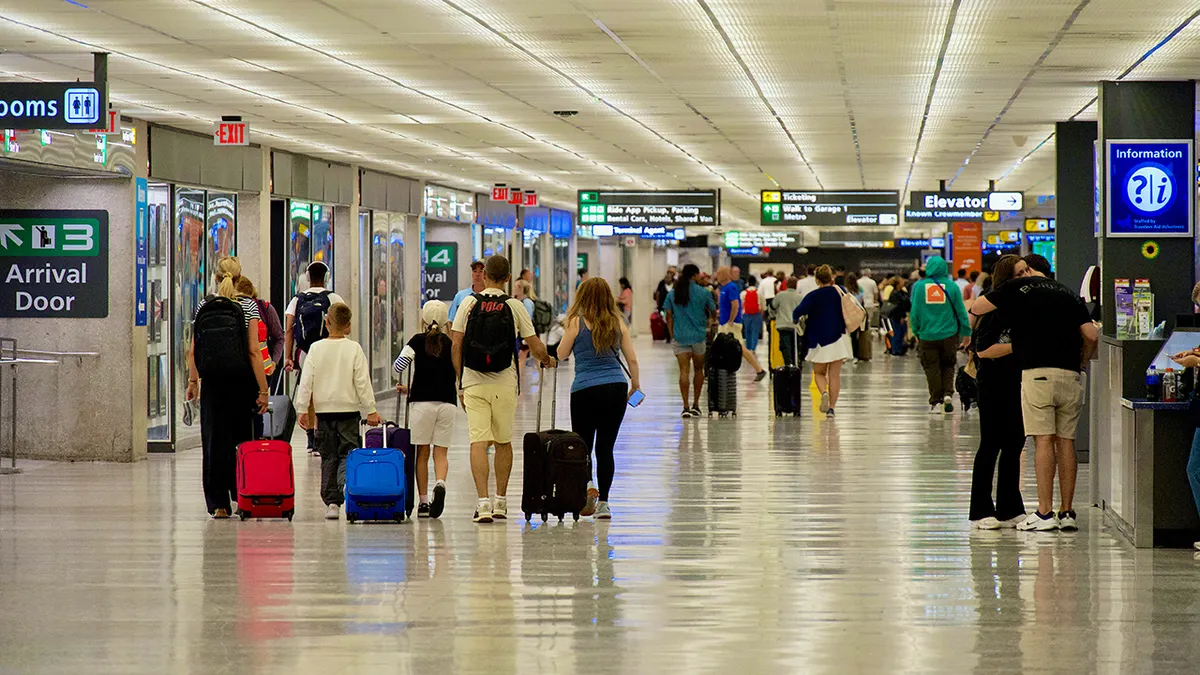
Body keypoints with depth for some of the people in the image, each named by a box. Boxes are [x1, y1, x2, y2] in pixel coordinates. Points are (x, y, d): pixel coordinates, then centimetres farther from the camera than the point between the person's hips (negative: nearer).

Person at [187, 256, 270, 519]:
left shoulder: (204, 306, 2)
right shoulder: (248, 306, -5)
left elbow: (194, 350, 2)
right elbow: (254, 351, -10)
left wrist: (193, 381, 13)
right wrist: (263, 389, -9)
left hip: (212, 379, 2)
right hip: (242, 378, -2)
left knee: (214, 441, 5)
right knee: (244, 441, 10)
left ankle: (218, 503, 4)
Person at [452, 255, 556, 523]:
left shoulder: (468, 303, 0)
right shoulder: (514, 307, -1)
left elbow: (456, 345, 0)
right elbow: (536, 346, 2)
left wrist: (460, 382, 9)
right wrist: (548, 361, 24)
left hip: (473, 383, 0)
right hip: (504, 384, 1)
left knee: (478, 441, -4)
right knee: (504, 441, 16)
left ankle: (483, 502, -15)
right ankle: (501, 501, 23)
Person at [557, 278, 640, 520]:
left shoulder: (577, 322, -3)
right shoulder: (617, 323, 6)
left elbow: (561, 354, 5)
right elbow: (632, 358, 8)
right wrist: (635, 385, 22)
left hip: (586, 389, -3)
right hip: (616, 389, 3)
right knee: (606, 447, 9)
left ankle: (587, 488, -21)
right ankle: (603, 502, 7)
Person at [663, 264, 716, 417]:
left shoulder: (672, 294, 2)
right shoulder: (704, 293, -3)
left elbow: (669, 316, 2)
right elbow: (713, 312, 7)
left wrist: (672, 336, 7)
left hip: (680, 337, 1)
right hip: (699, 336, -1)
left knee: (684, 371, -1)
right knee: (698, 370, 14)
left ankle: (686, 406, -9)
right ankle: (695, 404, 18)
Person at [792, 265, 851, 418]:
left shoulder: (813, 296, -10)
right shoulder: (841, 292, 0)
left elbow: (798, 311, -20)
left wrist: (795, 320, 0)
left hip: (819, 340, -2)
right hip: (838, 339, 2)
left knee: (819, 373, 13)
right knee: (835, 375, 6)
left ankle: (824, 392, -16)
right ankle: (831, 407, 0)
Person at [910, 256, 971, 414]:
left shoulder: (919, 286, -4)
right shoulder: (952, 286, -4)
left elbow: (915, 312, -1)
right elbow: (961, 311, 1)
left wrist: (916, 331, 13)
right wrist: (966, 332, 11)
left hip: (927, 334, 0)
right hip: (949, 334, 0)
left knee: (932, 368, 7)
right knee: (948, 365, 16)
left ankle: (936, 401, 6)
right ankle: (948, 394, -2)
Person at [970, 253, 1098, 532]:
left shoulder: (1018, 287, 7)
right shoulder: (1069, 294, 17)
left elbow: (975, 310, 13)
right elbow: (1091, 336, 10)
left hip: (1037, 372, -4)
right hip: (1070, 375, 4)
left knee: (1044, 440, -6)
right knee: (1066, 441, 7)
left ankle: (1045, 512, -8)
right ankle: (1067, 512, 8)